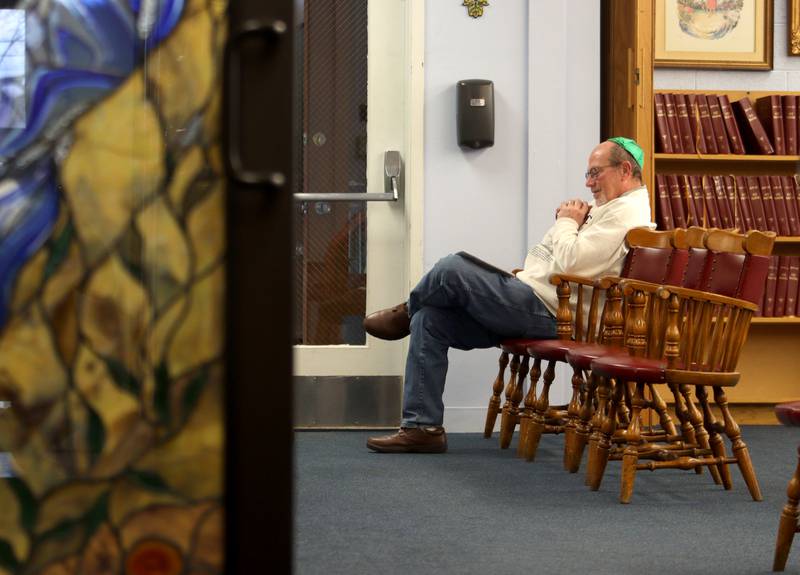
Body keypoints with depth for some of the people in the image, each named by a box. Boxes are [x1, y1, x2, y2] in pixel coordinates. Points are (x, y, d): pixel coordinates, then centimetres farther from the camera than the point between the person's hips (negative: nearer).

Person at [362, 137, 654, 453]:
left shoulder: (626, 213, -12)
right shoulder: (607, 207, 22)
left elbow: (570, 263, -22)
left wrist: (566, 222, -5)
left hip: (545, 310, -11)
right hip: (532, 299, 11)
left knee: (451, 269, -19)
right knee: (429, 319, 0)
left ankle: (407, 312, 16)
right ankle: (422, 427, 0)